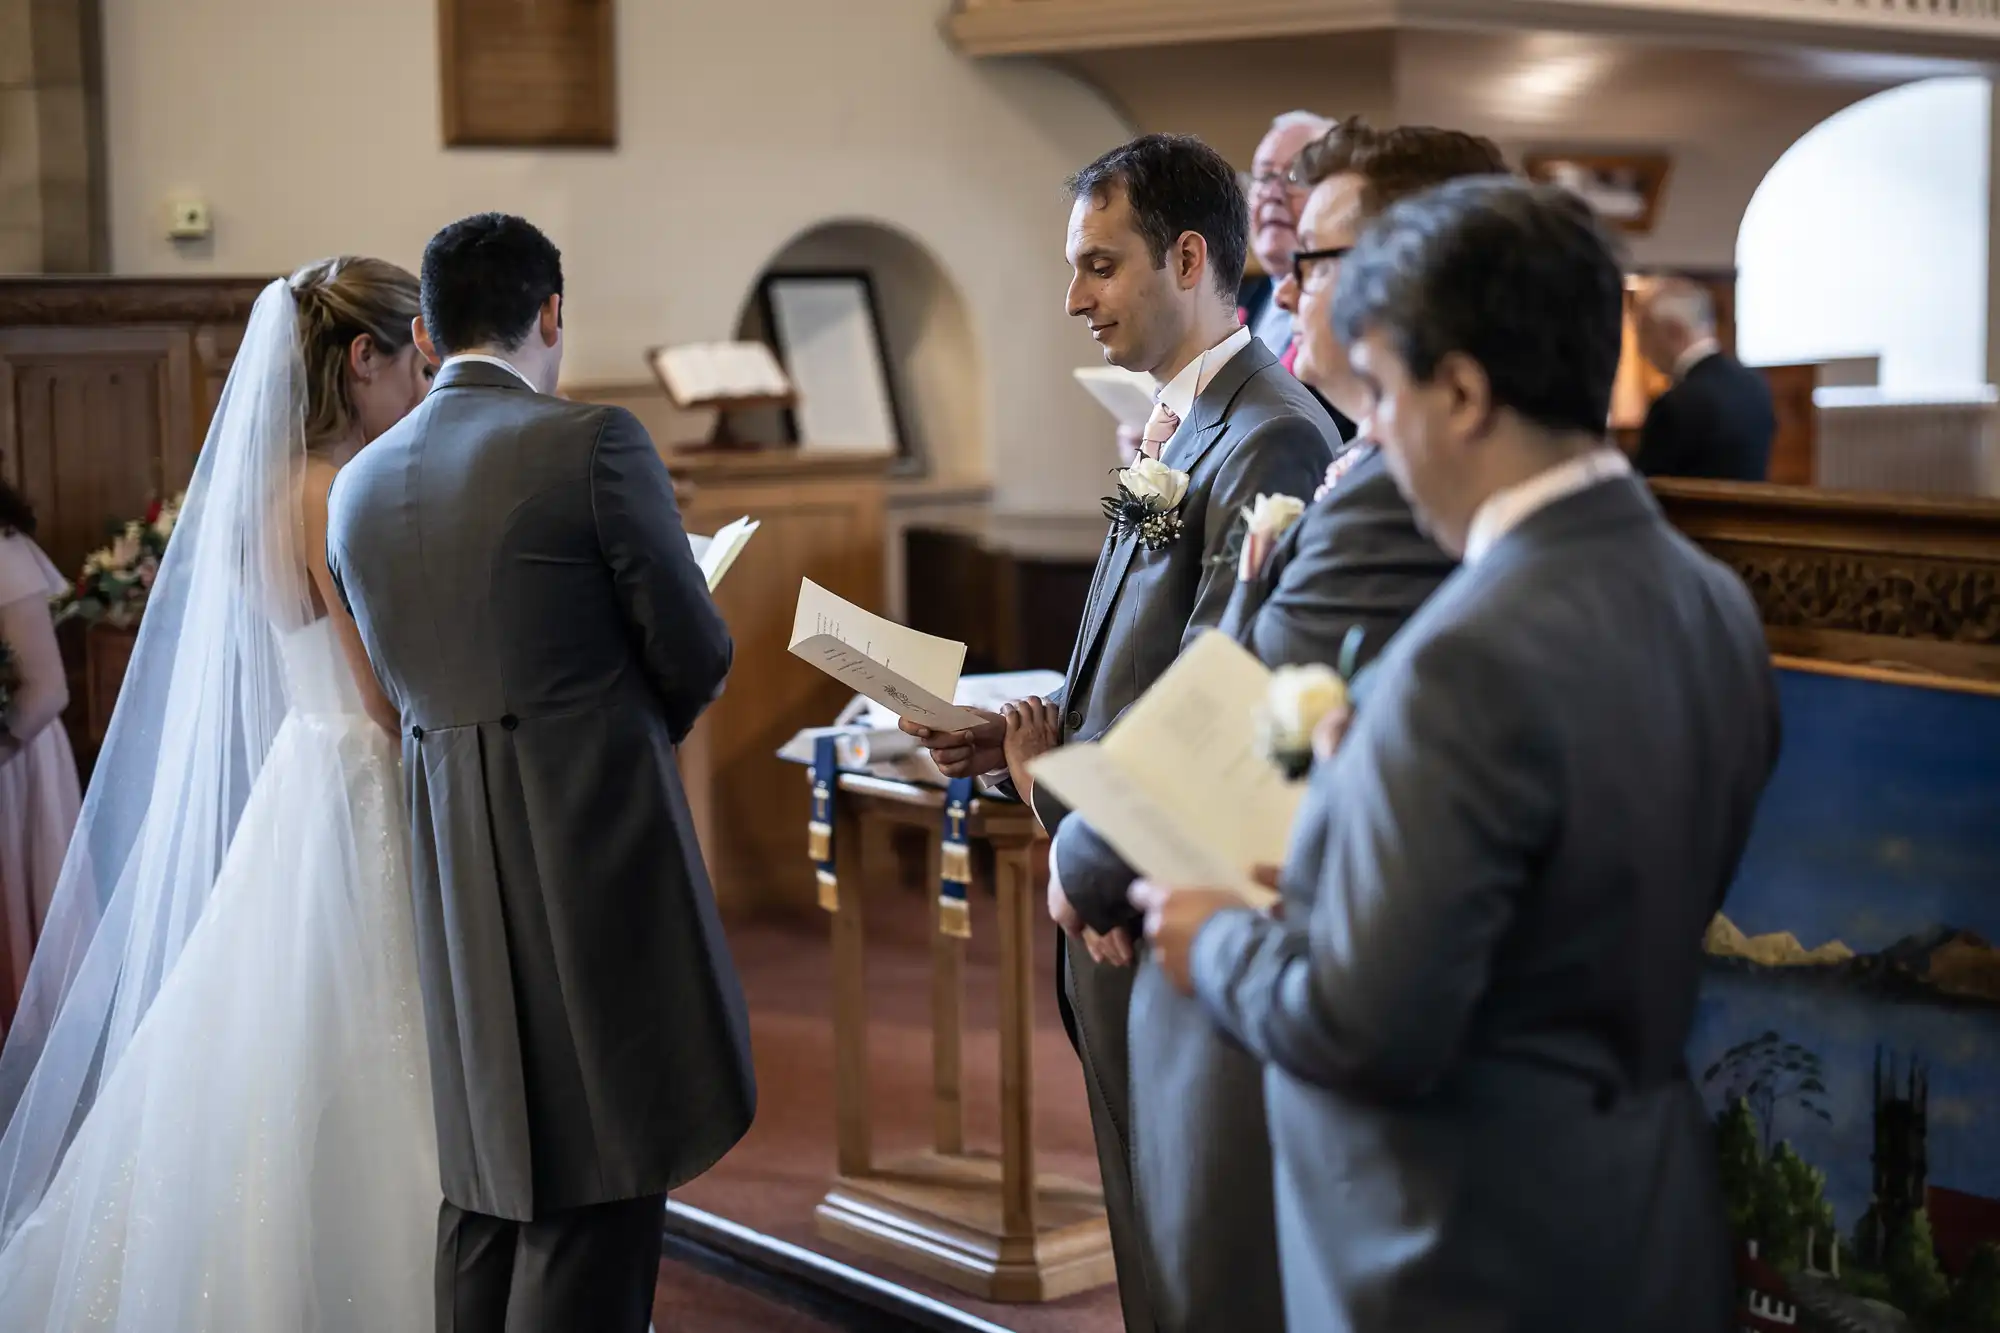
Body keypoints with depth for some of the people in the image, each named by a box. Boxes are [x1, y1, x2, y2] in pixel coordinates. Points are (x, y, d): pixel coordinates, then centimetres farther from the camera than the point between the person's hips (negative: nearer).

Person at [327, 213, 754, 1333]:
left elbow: (408, 682, 13)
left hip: (453, 871, 6)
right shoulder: (594, 442, -10)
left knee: (489, 1178, 18)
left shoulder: (360, 487, 8)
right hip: (600, 850, -6)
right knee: (599, 1195, 0)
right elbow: (700, 663, -6)